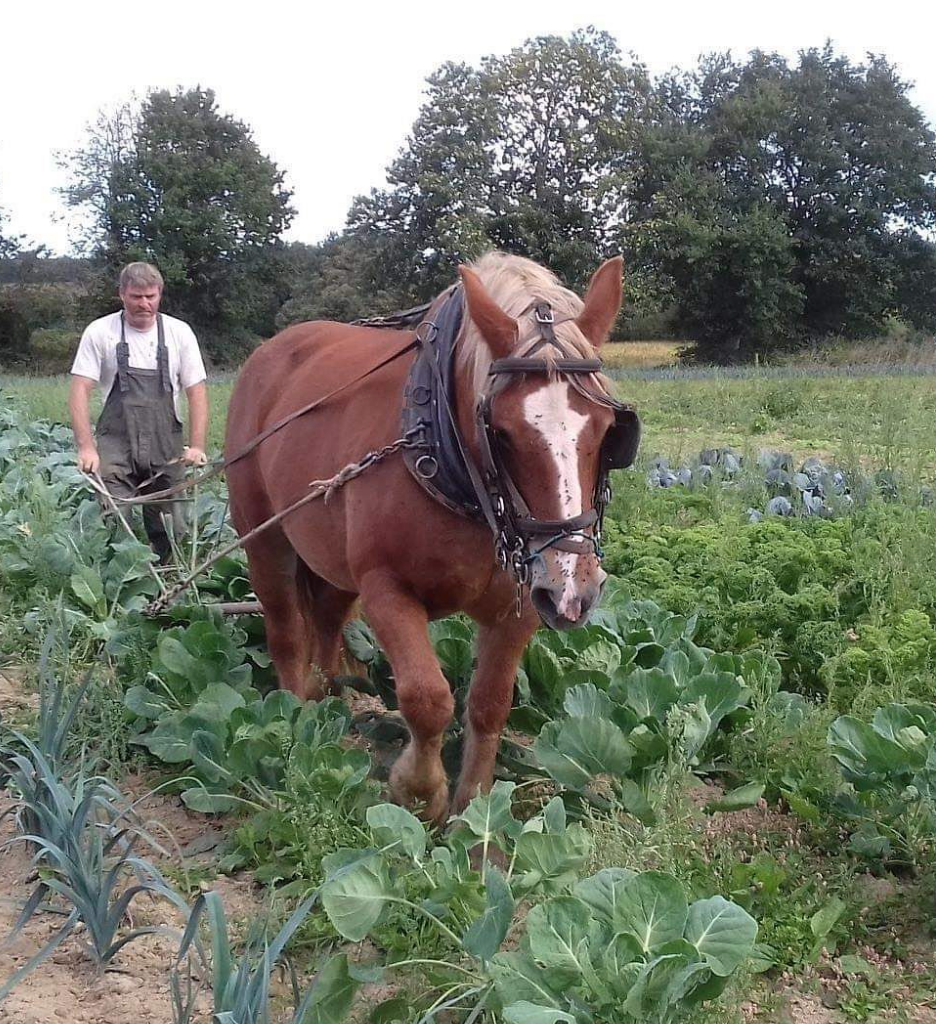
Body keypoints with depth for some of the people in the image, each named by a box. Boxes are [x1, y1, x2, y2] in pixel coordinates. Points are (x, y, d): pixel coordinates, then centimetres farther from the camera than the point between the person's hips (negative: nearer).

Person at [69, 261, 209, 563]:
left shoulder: (179, 332, 5)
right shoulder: (99, 332, 0)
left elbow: (197, 392, 5)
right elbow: (80, 390, -4)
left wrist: (196, 447, -4)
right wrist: (86, 447, -14)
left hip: (166, 448, 2)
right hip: (115, 446, -2)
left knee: (170, 529, 3)